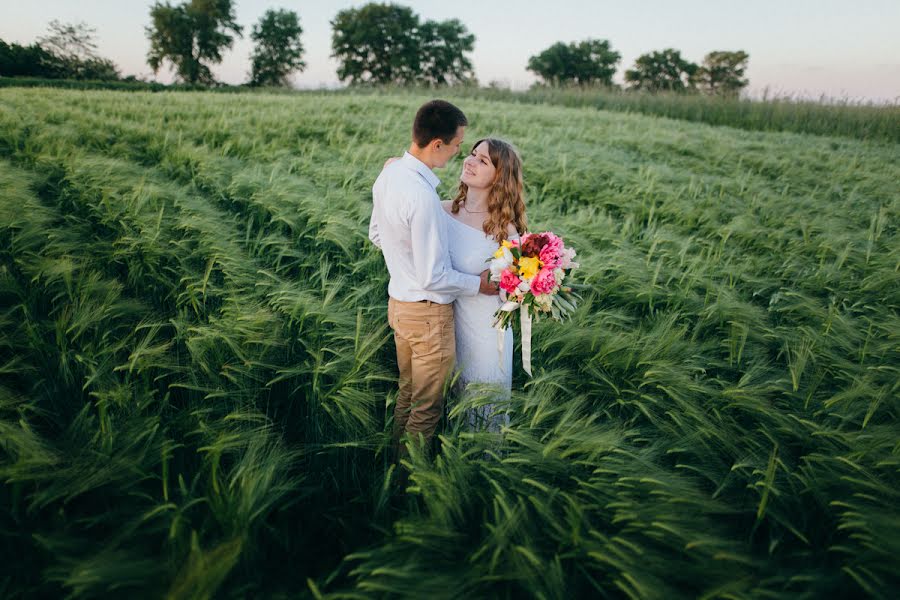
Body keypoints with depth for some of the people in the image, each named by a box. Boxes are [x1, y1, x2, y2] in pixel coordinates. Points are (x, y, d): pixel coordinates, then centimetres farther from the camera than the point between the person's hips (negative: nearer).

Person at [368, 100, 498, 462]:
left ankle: (397, 460, 41)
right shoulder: (422, 197, -30)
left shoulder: (388, 174, -2)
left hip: (398, 302, 9)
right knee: (428, 407, 11)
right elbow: (433, 278, -25)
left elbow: (376, 236, 13)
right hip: (428, 313, -9)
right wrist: (478, 284, -10)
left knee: (407, 393, 25)